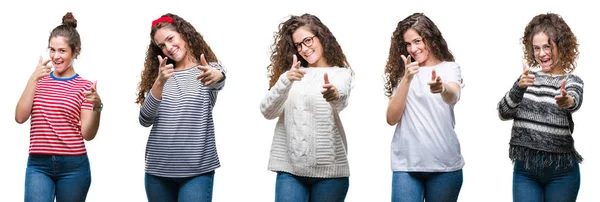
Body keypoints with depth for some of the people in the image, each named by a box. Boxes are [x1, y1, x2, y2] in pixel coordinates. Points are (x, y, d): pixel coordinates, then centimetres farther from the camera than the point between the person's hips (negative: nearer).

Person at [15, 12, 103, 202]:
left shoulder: (85, 87, 2)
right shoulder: (39, 81, 10)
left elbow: (88, 134, -4)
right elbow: (20, 117, -3)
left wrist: (97, 107, -22)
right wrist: (33, 79, -10)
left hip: (73, 166, -1)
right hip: (38, 165, 1)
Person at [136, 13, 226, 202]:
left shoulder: (210, 68, 2)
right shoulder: (159, 75, 10)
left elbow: (219, 82, -23)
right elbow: (145, 120, -3)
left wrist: (216, 75, -48)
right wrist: (160, 83, -19)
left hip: (197, 171, -3)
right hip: (158, 170, 3)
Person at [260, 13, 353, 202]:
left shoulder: (340, 73, 4)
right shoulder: (291, 73, 12)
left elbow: (341, 101, -19)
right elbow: (267, 111, -1)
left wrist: (334, 95, -42)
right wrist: (285, 80, -18)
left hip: (328, 169, -2)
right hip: (289, 168, 2)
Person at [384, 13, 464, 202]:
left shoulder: (449, 67, 4)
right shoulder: (401, 72, 10)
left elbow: (453, 97, -18)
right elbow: (392, 118, -1)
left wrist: (442, 89, -41)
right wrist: (407, 79, -13)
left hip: (444, 164, -1)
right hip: (406, 165, 1)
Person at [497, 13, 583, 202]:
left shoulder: (572, 81, -1)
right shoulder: (527, 79, 7)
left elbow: (575, 101, -24)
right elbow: (503, 113, -6)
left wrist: (567, 101, -49)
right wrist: (519, 87, -25)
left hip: (560, 170, -2)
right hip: (524, 168, 2)